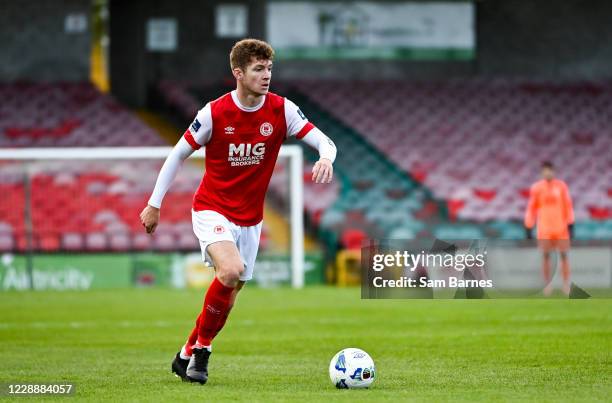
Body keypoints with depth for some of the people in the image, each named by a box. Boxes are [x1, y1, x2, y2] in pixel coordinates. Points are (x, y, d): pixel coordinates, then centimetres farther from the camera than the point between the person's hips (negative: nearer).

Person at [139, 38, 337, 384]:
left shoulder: (281, 110, -7)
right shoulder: (214, 113, -13)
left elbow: (324, 141, -9)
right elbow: (179, 154, -3)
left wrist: (326, 158, -34)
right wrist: (154, 204, 0)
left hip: (250, 219, 4)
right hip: (212, 210, -4)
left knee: (230, 292, 9)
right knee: (231, 271, -28)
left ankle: (190, 355, 28)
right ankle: (202, 345, -8)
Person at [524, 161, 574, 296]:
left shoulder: (561, 186, 2)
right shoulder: (536, 188, 2)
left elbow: (568, 206, 4)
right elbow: (531, 208, 5)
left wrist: (570, 225, -1)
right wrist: (528, 228, 3)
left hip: (561, 228, 0)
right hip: (544, 228, 0)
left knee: (564, 255, -1)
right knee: (546, 256, -1)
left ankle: (566, 285, 3)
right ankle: (547, 284, 5)